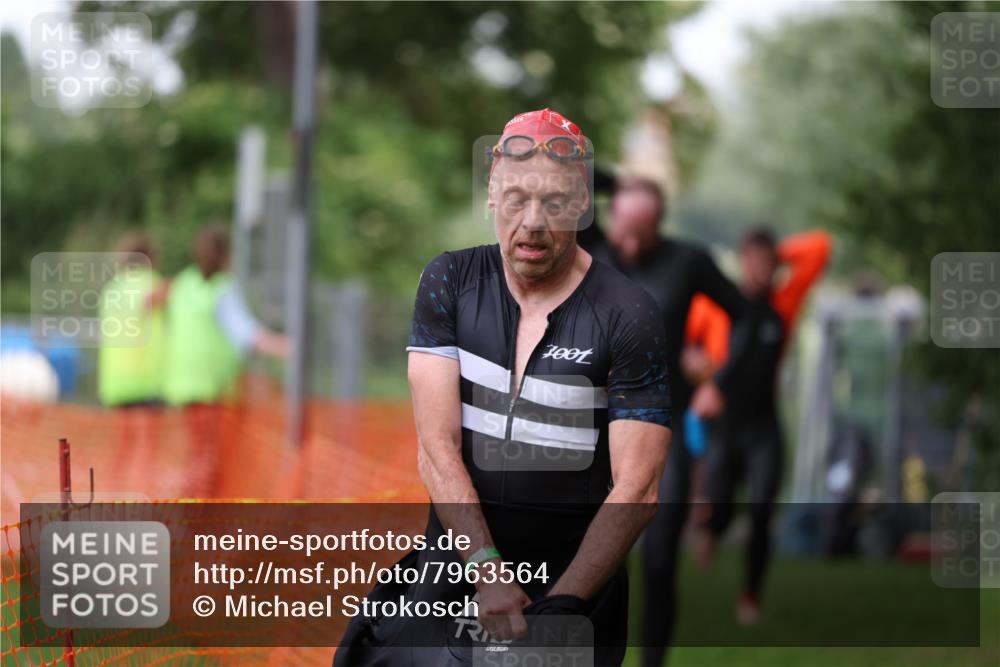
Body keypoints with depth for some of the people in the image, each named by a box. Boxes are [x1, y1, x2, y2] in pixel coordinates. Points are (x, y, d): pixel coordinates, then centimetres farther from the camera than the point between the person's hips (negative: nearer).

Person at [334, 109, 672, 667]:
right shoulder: (449, 282, 2)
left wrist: (563, 603, -21)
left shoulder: (628, 316, -6)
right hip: (455, 563, 2)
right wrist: (486, 570, -18)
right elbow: (437, 450, -6)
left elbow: (637, 491, -11)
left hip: (578, 579, -2)